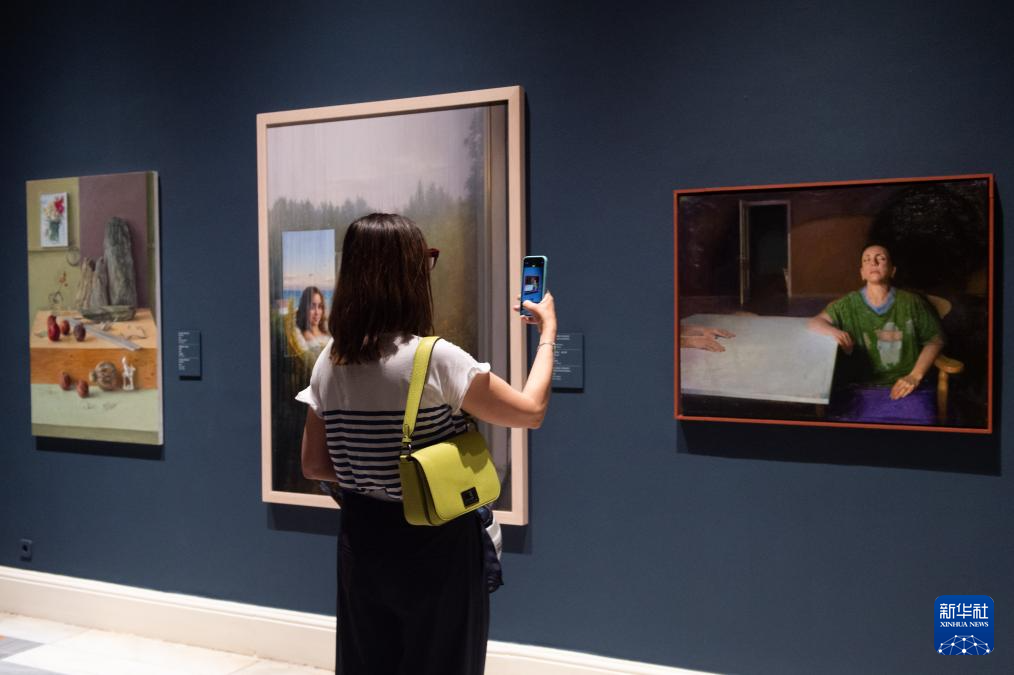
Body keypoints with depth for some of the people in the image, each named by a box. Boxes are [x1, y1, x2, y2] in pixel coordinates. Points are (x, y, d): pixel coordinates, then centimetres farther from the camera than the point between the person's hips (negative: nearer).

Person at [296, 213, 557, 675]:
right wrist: (548, 332, 2)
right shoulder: (435, 359, -19)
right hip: (435, 545, -5)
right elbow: (531, 411, -10)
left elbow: (314, 466, 5)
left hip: (362, 538, 5)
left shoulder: (329, 363, -2)